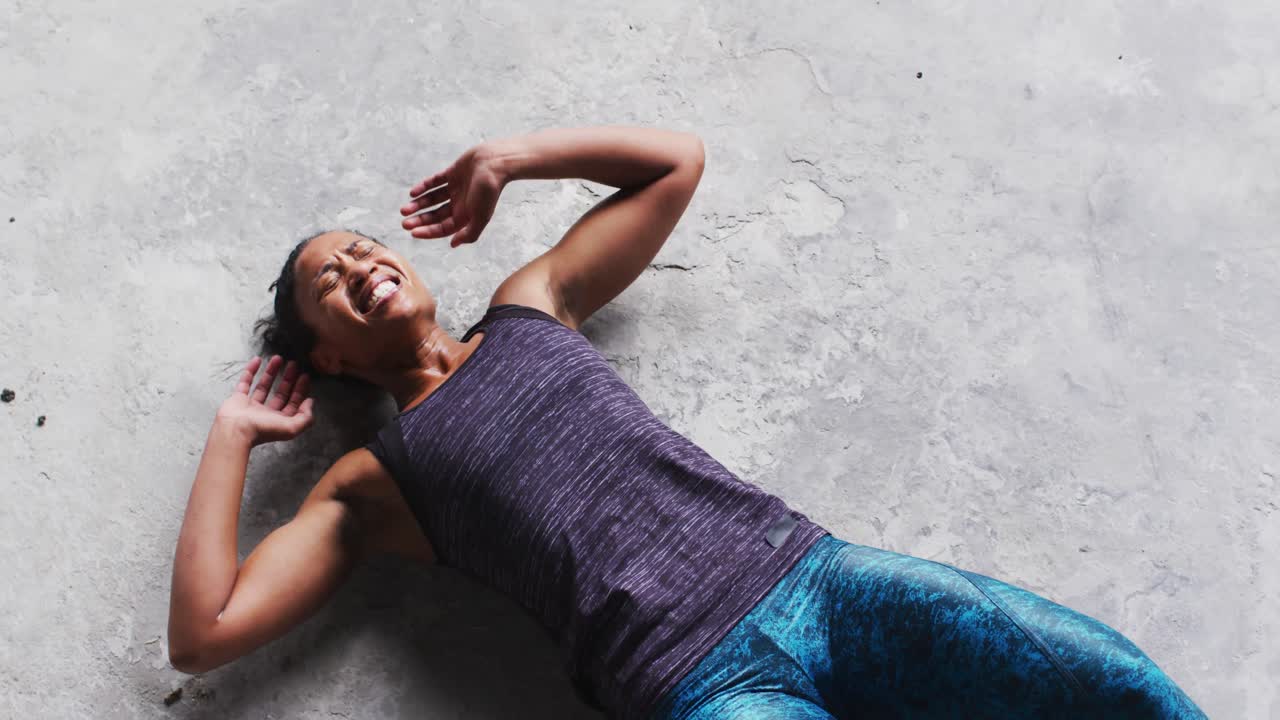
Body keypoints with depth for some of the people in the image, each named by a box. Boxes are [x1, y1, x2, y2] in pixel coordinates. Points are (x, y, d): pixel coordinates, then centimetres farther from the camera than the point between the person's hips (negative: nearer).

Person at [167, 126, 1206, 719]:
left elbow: (678, 158, 27)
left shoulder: (531, 304, 20)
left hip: (804, 569, 4)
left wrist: (506, 157, 23)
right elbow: (203, 635, 5)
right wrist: (233, 434, 12)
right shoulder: (367, 485, 13)